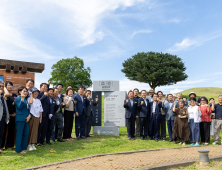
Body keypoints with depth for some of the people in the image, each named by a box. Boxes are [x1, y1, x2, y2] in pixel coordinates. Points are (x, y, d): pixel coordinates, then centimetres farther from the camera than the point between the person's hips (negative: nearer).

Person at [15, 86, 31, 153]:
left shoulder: (25, 99, 18)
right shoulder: (18, 98, -6)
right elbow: (20, 107, -19)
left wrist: (29, 115, 3)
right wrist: (22, 99, -29)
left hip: (26, 119, 8)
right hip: (20, 119, -8)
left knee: (26, 133, 9)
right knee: (19, 134, -2)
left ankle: (24, 148, 19)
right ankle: (18, 149, 6)